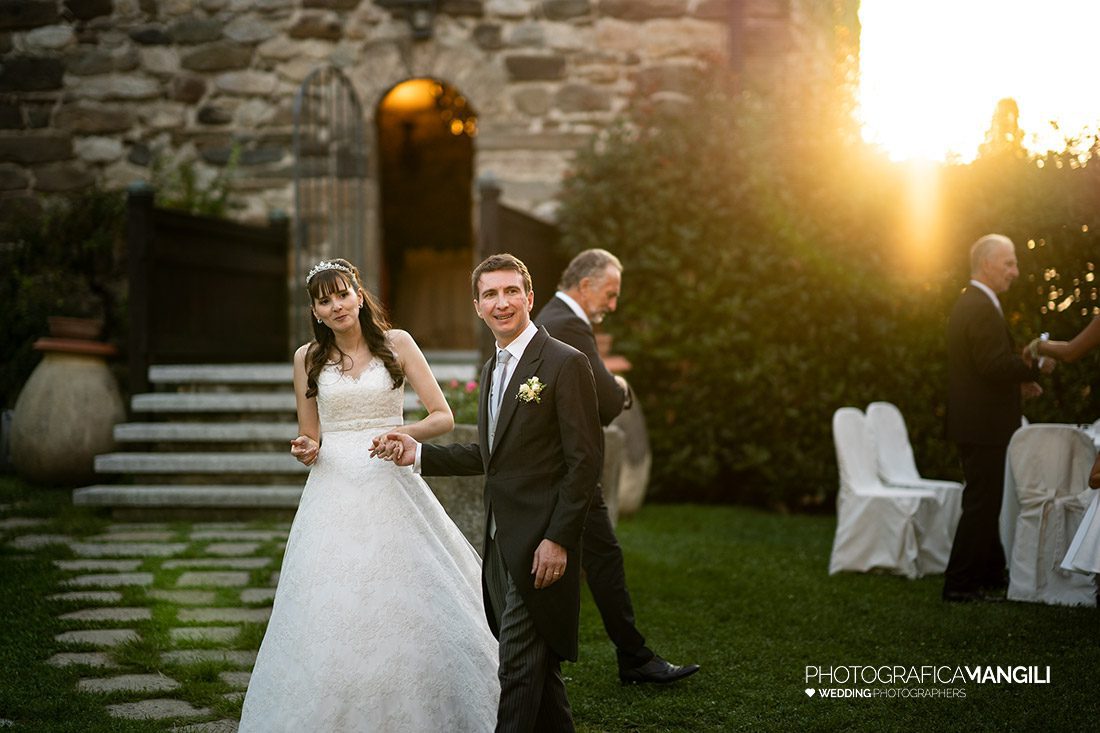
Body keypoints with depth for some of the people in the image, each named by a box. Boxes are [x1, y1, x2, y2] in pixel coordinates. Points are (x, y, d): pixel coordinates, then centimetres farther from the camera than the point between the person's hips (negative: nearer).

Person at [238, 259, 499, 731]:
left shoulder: (396, 343, 3)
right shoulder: (308, 358, 8)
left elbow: (443, 417, 0)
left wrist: (407, 433, -19)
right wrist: (305, 451, -7)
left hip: (393, 488, -1)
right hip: (334, 494, 1)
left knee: (411, 611, -2)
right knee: (333, 618, -2)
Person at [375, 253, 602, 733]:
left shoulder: (566, 364, -12)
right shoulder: (492, 369, 15)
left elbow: (585, 459, -15)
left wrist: (558, 540, -19)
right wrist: (419, 454, 8)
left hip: (541, 544, -8)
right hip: (501, 541, 8)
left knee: (519, 663, -6)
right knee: (536, 663, 17)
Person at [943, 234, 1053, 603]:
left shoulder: (968, 304, 16)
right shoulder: (982, 308, -18)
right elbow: (996, 365, -25)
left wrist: (1019, 381, 12)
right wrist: (1036, 366, -12)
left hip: (976, 421, 11)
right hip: (985, 424, -11)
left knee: (984, 503, 17)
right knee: (982, 504, -5)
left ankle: (991, 576, 27)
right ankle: (961, 583, -1)